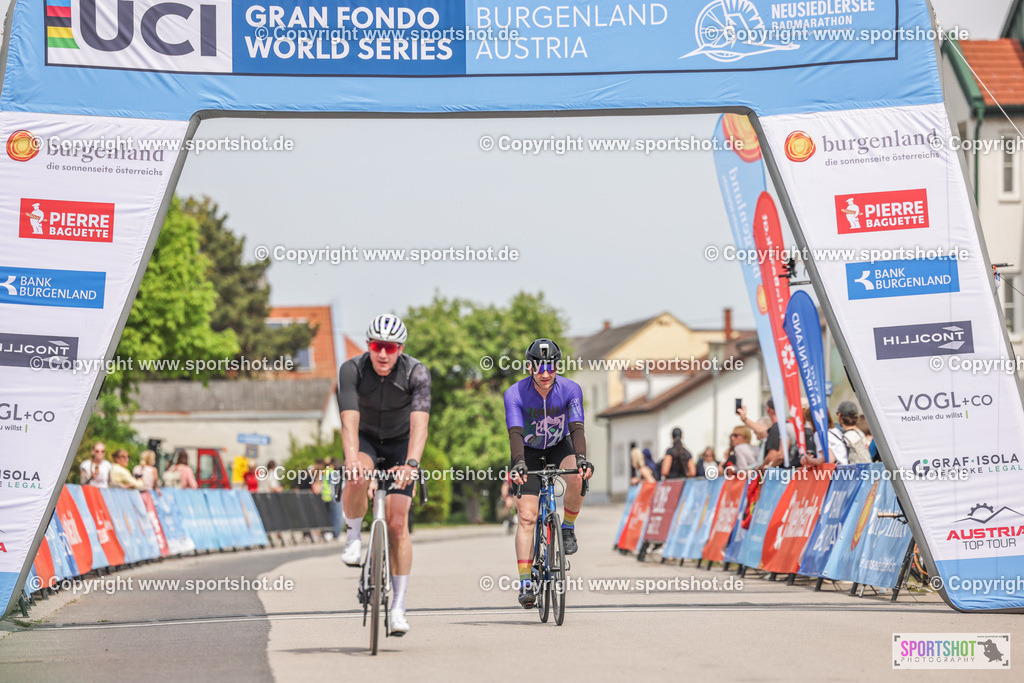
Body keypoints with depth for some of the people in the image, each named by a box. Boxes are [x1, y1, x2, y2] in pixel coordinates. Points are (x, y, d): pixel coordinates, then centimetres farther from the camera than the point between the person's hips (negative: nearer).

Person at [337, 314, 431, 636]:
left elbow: (419, 423, -39)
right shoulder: (352, 370, -26)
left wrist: (411, 463, -56)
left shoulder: (417, 373, -27)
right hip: (365, 438, 0)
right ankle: (353, 536, -7)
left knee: (397, 524, -11)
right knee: (357, 480, -36)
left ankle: (398, 607, -4)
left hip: (400, 442, 0)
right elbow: (349, 421, -37)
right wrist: (352, 460, -54)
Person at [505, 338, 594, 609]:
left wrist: (581, 459, -49)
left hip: (559, 447, 1)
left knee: (578, 478, -33)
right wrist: (518, 463, -53)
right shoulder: (515, 394, -25)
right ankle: (525, 582, -12)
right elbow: (515, 433, -35)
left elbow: (577, 428, -31)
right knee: (527, 516, -13)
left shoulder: (570, 390, -21)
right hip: (529, 452, -1)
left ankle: (568, 528, -6)